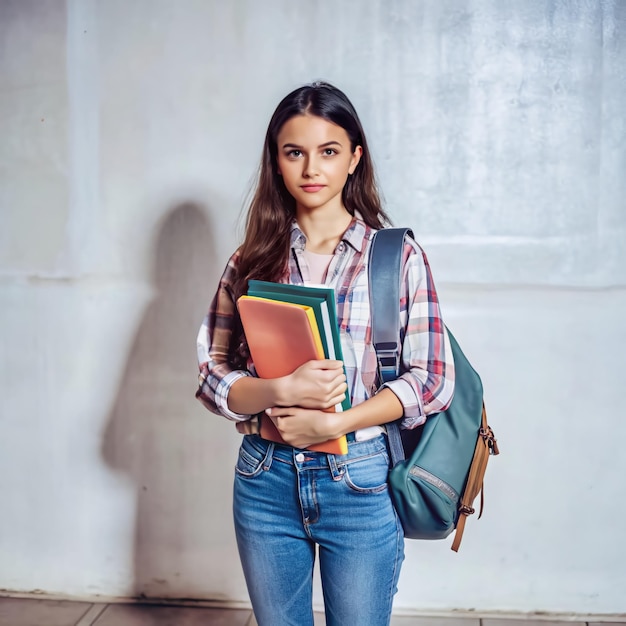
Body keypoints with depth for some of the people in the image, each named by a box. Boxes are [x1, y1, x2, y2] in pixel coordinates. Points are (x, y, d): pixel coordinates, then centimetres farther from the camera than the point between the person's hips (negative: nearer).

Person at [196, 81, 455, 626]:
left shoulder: (398, 254, -4)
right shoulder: (252, 260, 2)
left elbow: (433, 378, -8)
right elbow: (212, 375, 0)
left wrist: (330, 422, -17)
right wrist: (281, 390, -19)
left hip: (362, 482, -2)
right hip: (266, 480, 2)